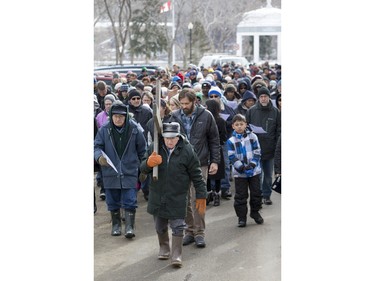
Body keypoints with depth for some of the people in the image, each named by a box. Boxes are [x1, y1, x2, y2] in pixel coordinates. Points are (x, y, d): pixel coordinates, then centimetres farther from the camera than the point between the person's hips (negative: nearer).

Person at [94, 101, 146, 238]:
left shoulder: (135, 129, -5)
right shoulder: (104, 129, -4)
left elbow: (142, 149, 7)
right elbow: (97, 146, 0)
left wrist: (142, 166, 13)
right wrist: (99, 157, -21)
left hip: (129, 172, -1)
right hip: (110, 172, 2)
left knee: (130, 201, -5)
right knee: (113, 201, 11)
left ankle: (129, 226, 0)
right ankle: (116, 225, 26)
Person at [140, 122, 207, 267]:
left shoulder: (187, 151, -10)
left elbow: (196, 175, -4)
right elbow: (142, 168, 0)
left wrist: (201, 196, -3)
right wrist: (149, 163, -24)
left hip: (178, 197, -3)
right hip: (157, 195, 3)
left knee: (177, 226, -2)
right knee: (160, 225, 17)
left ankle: (176, 254, 6)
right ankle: (164, 248, 38)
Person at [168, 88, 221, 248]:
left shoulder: (206, 116, -1)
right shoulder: (175, 117, 4)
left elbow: (214, 140, 4)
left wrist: (215, 161, -1)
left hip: (200, 164, -3)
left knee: (197, 199, -6)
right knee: (184, 200, 7)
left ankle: (199, 233, 4)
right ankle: (190, 231, 18)